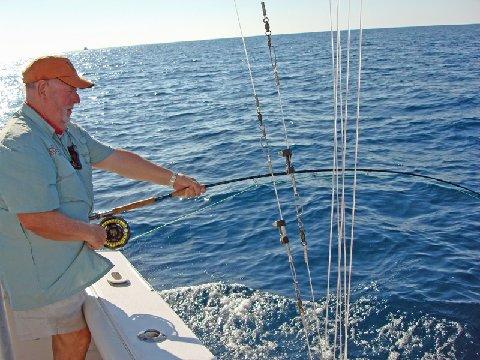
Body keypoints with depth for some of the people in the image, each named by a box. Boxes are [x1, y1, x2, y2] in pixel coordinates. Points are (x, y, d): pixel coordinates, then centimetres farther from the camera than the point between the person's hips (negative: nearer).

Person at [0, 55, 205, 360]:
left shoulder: (69, 133, 7)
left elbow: (116, 159, 11)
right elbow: (38, 220, -30)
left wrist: (173, 179, 10)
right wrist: (90, 232, -15)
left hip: (64, 263, 9)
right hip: (41, 273, -9)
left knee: (69, 336, 22)